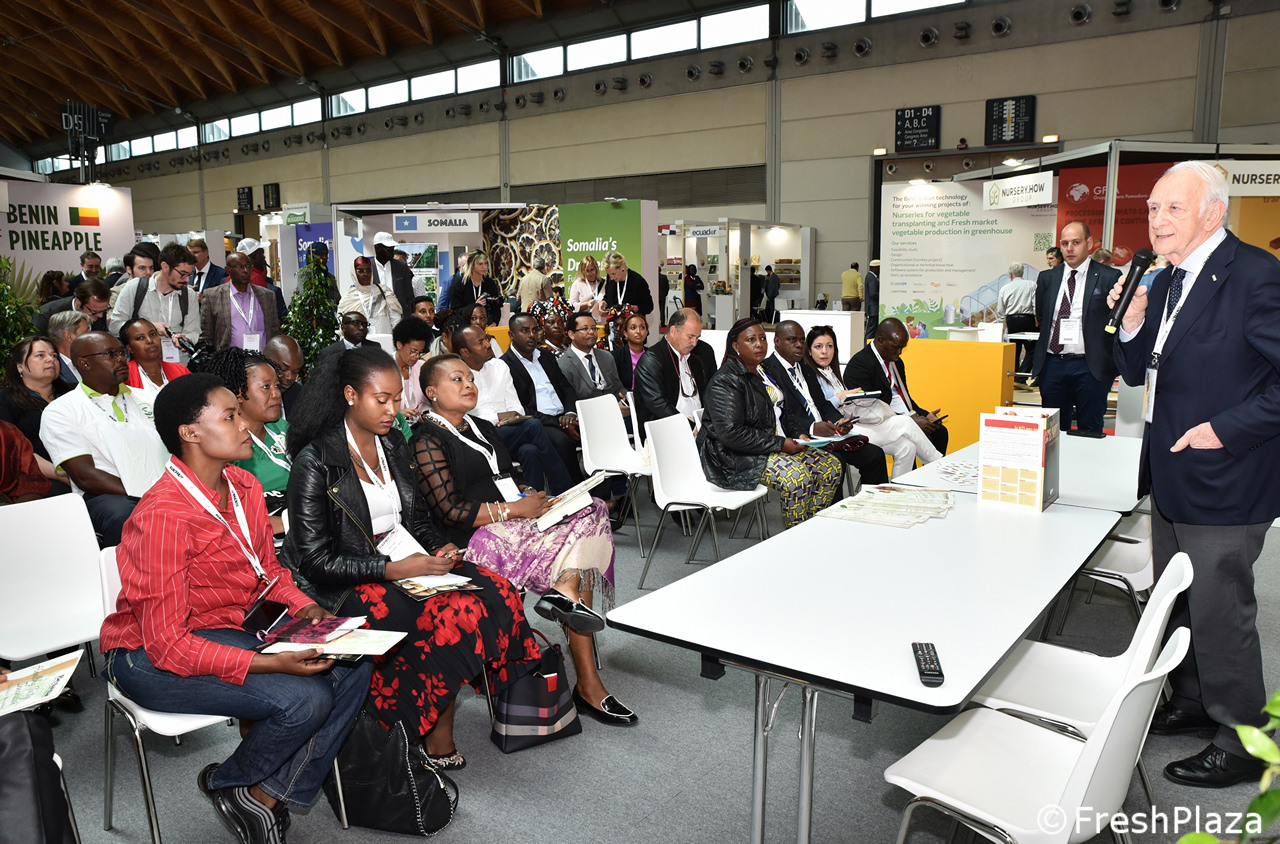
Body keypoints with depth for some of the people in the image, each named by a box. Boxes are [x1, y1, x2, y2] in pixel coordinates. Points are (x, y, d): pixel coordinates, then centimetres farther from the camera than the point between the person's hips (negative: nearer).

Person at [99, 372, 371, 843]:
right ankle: (227, 784, 6)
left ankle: (268, 795, 1)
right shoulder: (163, 516, -25)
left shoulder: (245, 488, 0)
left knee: (352, 668, -9)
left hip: (224, 633, 8)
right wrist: (272, 663, -31)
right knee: (303, 698, -25)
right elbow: (167, 644, -25)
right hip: (148, 658, -8)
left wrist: (304, 606, -6)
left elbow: (267, 569, 14)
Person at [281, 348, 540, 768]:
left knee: (497, 592, -17)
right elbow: (317, 561, -15)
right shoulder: (315, 461, -13)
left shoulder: (394, 444, 9)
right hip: (347, 583, -7)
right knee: (455, 615, -29)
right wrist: (393, 570, -23)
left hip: (409, 561, 7)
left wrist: (441, 548, -4)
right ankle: (435, 737, -9)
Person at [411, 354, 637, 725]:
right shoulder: (428, 441, -3)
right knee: (580, 560, -22)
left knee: (589, 511, -17)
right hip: (480, 538, -8)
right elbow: (451, 511, -13)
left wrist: (531, 496, 3)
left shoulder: (484, 428, 23)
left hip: (517, 523, 8)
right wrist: (515, 509, -15)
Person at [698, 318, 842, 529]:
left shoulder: (764, 373, 13)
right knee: (795, 474, -31)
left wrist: (797, 436, 1)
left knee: (831, 465, -2)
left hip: (773, 445, 9)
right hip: (735, 456, -9)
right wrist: (779, 444, -22)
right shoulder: (725, 381, -16)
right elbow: (731, 434, -24)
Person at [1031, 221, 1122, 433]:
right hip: (1052, 364, 4)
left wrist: (1111, 361, -5)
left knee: (1089, 432, 3)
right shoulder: (1047, 278, 12)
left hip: (1090, 367, -3)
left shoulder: (1109, 277, -1)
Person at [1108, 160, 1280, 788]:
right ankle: (1191, 704, 41)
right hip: (1171, 478, 9)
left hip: (1223, 482, -9)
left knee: (1220, 613, 3)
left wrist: (1226, 428, -22)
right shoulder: (1167, 282, 9)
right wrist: (1132, 322, -5)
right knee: (1175, 602, 21)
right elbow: (1138, 373, 12)